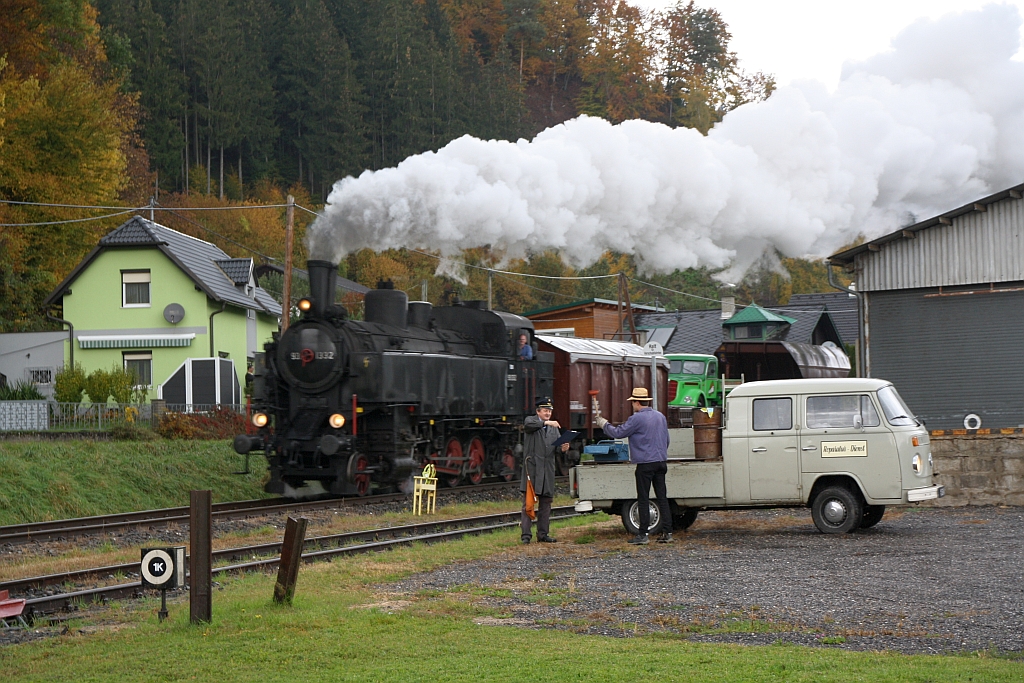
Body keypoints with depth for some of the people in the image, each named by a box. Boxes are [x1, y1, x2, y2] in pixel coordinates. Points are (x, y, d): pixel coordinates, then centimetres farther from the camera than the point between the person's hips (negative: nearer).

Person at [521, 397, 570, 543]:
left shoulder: (554, 427, 18)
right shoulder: (531, 420, 4)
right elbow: (528, 425, -20)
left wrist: (563, 448, -14)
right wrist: (546, 423, -29)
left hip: (548, 469, 5)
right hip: (532, 466, -5)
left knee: (546, 503, 8)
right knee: (528, 502, -8)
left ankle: (543, 534, 14)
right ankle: (526, 534, -10)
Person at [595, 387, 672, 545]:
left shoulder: (637, 418, -12)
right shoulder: (661, 417, 11)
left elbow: (618, 433, -7)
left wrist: (603, 424, 8)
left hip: (645, 463, -6)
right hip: (661, 461, 6)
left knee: (643, 500, -2)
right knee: (662, 497, 8)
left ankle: (642, 535, -1)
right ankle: (667, 532, 5)